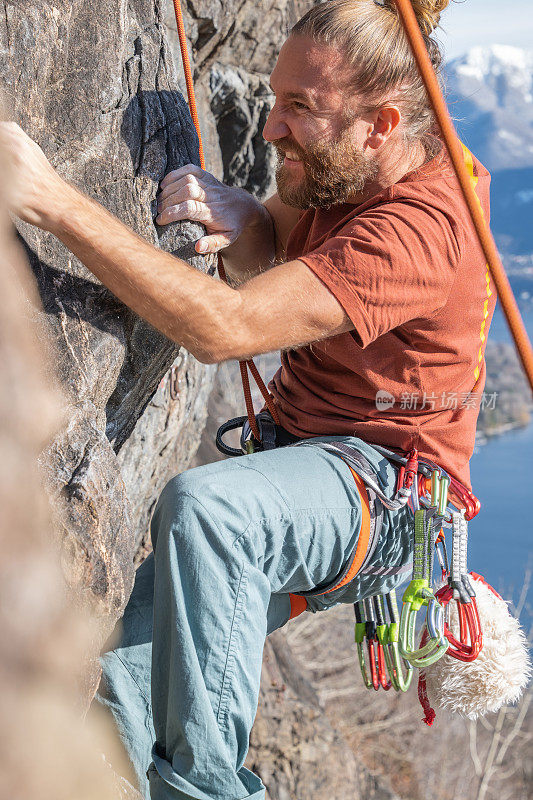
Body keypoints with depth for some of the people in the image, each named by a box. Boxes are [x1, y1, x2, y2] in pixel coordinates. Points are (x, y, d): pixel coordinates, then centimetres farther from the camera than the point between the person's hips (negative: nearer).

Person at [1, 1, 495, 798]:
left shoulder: (421, 225, -26)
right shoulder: (342, 172, 3)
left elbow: (225, 326, -34)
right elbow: (275, 249, 19)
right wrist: (237, 217, -8)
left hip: (386, 498, -8)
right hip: (298, 463, 8)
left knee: (203, 503, -37)